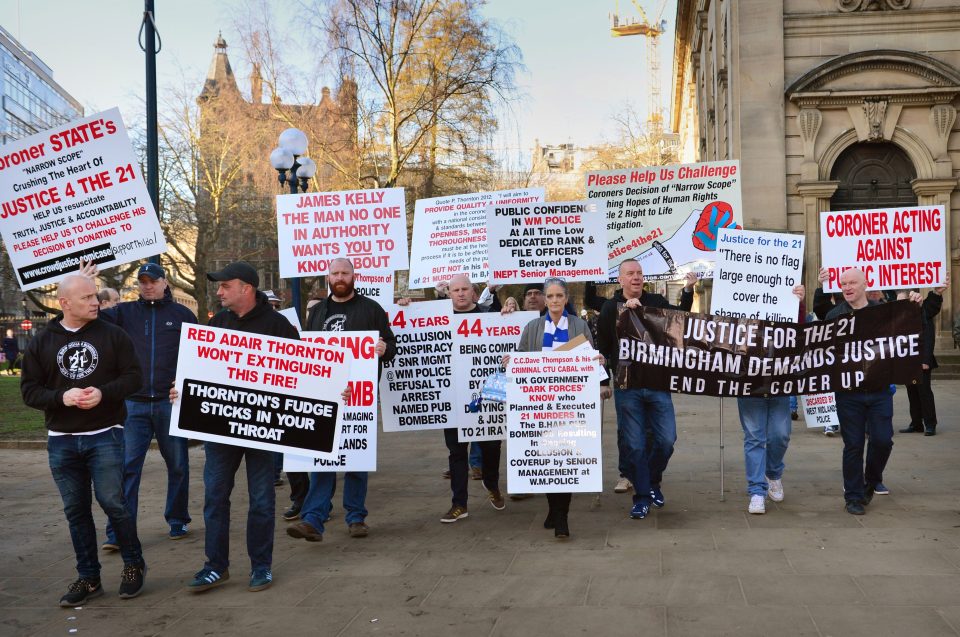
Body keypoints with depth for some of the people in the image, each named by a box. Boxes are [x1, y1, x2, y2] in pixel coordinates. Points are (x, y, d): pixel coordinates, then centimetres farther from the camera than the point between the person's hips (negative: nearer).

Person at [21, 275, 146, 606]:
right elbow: (29, 390, 2)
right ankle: (89, 577, 20)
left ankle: (134, 565, 17)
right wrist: (62, 397, -17)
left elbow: (133, 377, -2)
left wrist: (103, 393, -19)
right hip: (61, 441, 3)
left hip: (104, 436, -2)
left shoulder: (112, 335, -1)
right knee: (76, 510, 9)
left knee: (112, 502, -4)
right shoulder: (41, 342, 3)